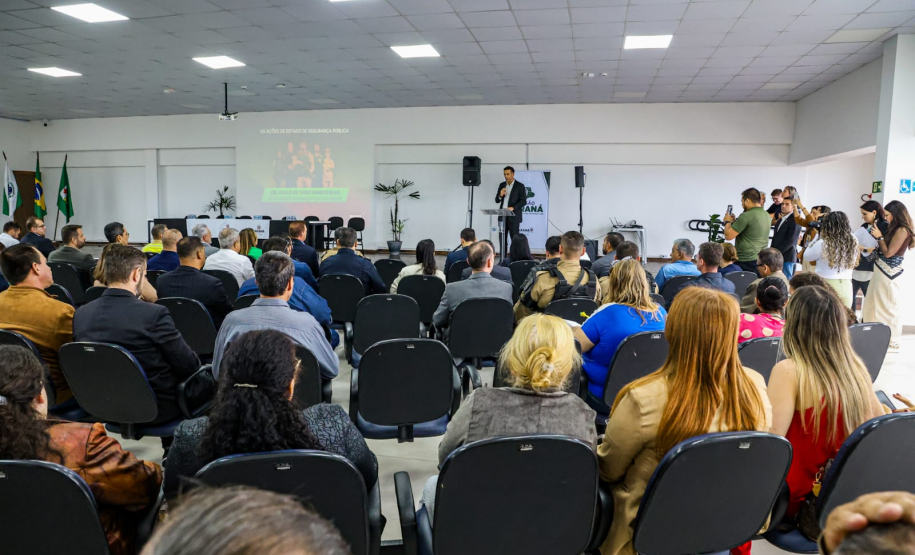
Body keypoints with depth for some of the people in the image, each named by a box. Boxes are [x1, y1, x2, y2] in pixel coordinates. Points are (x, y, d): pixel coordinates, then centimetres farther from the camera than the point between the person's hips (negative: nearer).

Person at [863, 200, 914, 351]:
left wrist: (879, 237, -9)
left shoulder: (902, 230, -14)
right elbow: (884, 251, 11)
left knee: (888, 306, 0)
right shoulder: (895, 229, 13)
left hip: (889, 272, -9)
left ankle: (892, 340, 10)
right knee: (876, 304, 15)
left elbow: (888, 253, -15)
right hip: (882, 270, 9)